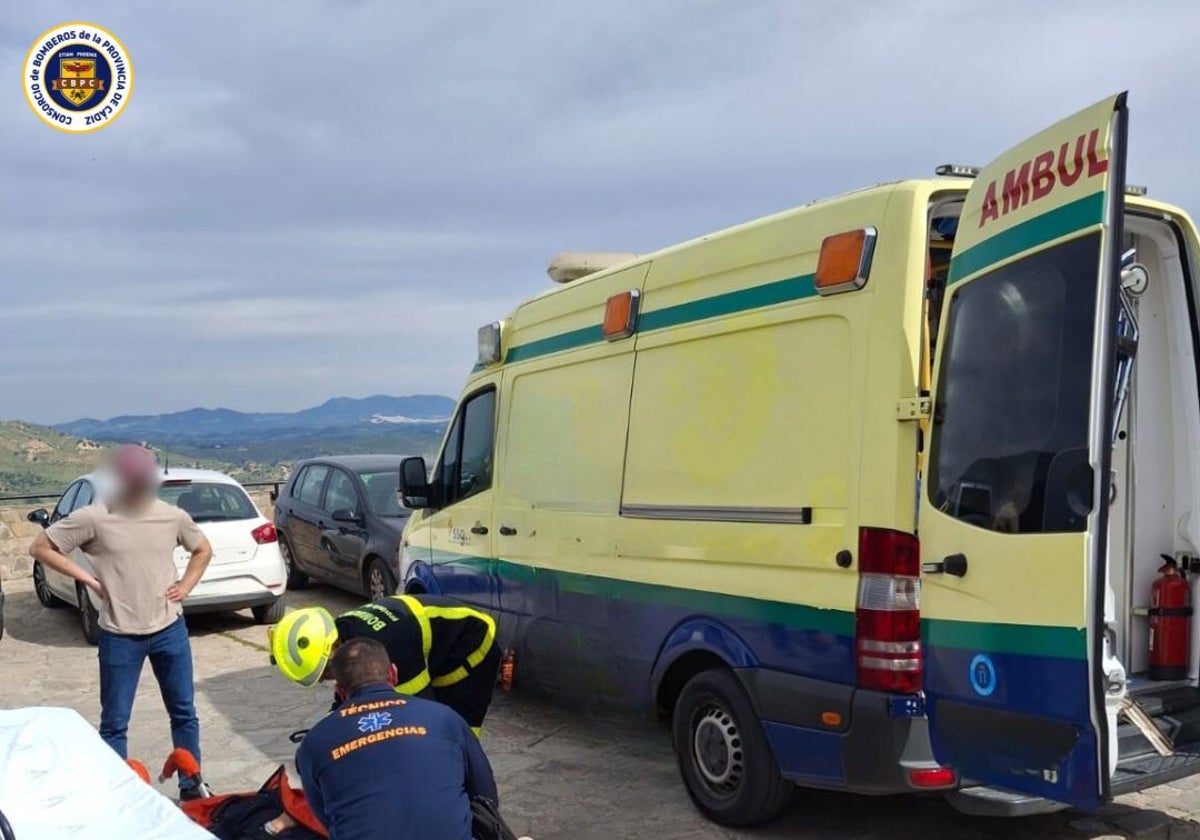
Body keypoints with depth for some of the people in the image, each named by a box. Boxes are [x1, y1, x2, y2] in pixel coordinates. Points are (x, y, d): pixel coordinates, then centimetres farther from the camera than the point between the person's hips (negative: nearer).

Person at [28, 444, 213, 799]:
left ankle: (192, 785, 27)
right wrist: (89, 580, -9)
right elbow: (40, 547, -5)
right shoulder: (94, 518, -12)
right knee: (115, 723, 6)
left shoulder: (173, 516, -3)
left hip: (170, 630, 3)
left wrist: (186, 585, 1)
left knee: (184, 712, 12)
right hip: (120, 638, -3)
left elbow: (203, 550, 16)